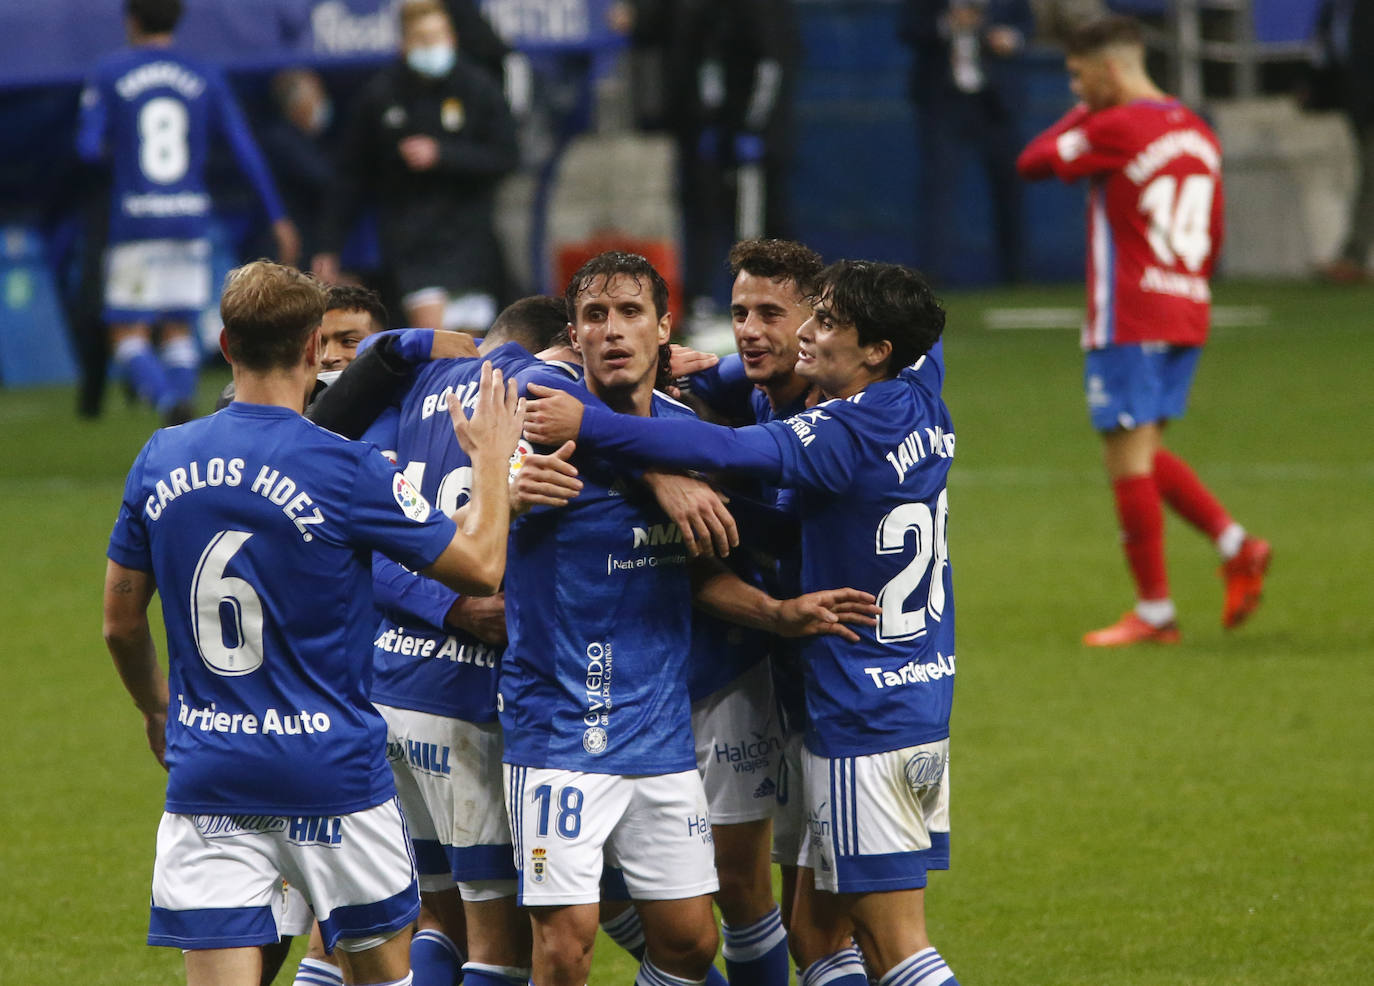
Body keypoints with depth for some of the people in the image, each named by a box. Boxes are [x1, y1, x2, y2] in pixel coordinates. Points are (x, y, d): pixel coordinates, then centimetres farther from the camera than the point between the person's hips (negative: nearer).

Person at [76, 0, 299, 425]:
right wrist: (278, 218, 7)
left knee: (127, 336, 1)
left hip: (134, 222, -3)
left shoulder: (108, 74, -2)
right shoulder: (206, 78, 5)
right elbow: (246, 151, 3)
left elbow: (88, 147, -9)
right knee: (179, 330, 14)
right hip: (190, 221, 3)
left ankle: (170, 402, -27)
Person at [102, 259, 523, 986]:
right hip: (331, 776, -3)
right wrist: (491, 458, 12)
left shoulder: (160, 461, 1)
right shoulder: (344, 469, -13)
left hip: (206, 778, 3)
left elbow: (121, 623, 11)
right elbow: (480, 566, -4)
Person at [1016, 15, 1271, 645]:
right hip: (1187, 316, 8)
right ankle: (1235, 546, 1)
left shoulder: (1116, 129, -12)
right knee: (1145, 455, 17)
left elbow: (1033, 163, -3)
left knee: (1129, 460, -3)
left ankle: (1154, 611, -2)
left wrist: (1080, 114, 9)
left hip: (1129, 324, -8)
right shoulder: (1198, 133, 13)